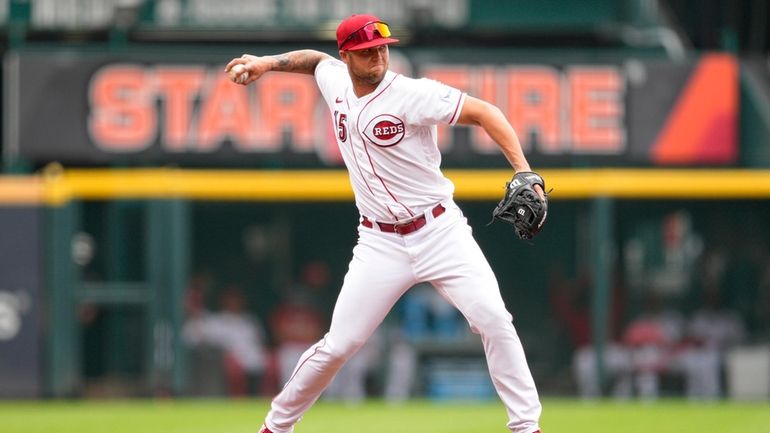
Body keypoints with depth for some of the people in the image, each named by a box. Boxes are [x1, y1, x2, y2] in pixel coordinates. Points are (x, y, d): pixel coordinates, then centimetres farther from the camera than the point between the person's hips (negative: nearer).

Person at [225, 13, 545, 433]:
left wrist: (524, 173, -26)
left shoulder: (411, 94, -15)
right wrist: (268, 63, 11)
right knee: (338, 345, 0)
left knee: (493, 320, -18)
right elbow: (316, 59, 27)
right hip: (381, 244, 3)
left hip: (440, 231, -3)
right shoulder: (336, 82, 2)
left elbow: (483, 112, -17)